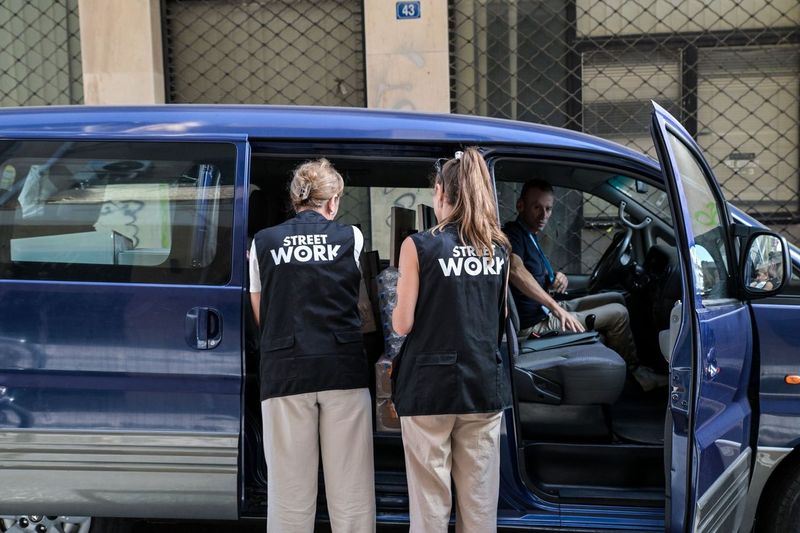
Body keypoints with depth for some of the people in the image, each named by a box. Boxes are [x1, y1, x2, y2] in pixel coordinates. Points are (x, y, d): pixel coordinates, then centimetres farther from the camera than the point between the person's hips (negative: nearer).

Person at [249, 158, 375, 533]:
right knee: (350, 488, 6)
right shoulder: (352, 238, 4)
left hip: (285, 371, 0)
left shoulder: (264, 242, 6)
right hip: (343, 368, 0)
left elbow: (261, 316, 14)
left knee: (290, 489, 5)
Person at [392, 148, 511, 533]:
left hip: (431, 386, -4)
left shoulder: (420, 246, -8)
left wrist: (395, 308, 12)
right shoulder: (498, 248, 6)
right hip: (484, 385, 4)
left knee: (431, 500, 3)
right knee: (480, 501, 10)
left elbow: (403, 324, -8)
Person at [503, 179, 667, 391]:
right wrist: (557, 308, -41)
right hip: (537, 324, -11)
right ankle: (634, 372, 11)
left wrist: (559, 276, -5)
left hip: (548, 310, 11)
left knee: (616, 299, 16)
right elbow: (516, 271, -39)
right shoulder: (513, 234, -19)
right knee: (618, 313, -7)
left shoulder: (530, 236, 14)